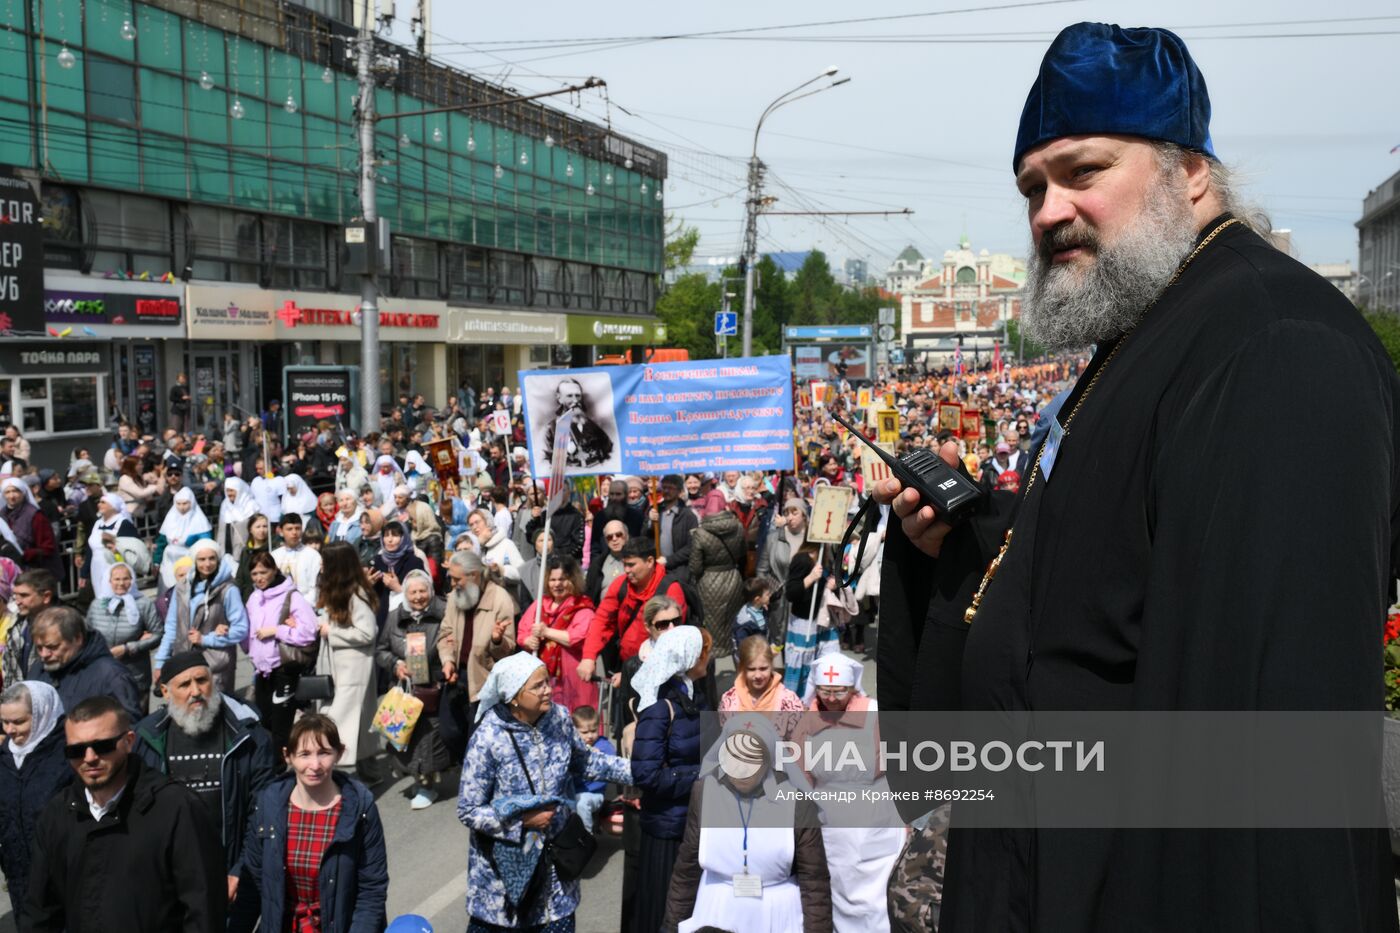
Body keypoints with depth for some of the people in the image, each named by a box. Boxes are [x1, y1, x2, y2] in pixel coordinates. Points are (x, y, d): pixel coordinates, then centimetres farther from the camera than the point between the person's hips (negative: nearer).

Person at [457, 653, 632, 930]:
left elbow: (585, 761, 9)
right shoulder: (487, 739, -23)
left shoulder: (558, 718, -9)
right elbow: (468, 810, -16)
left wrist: (636, 770, 2)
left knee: (560, 921, 14)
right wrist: (523, 821, -22)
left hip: (555, 852, 4)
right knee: (490, 922, 14)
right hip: (505, 860, -4)